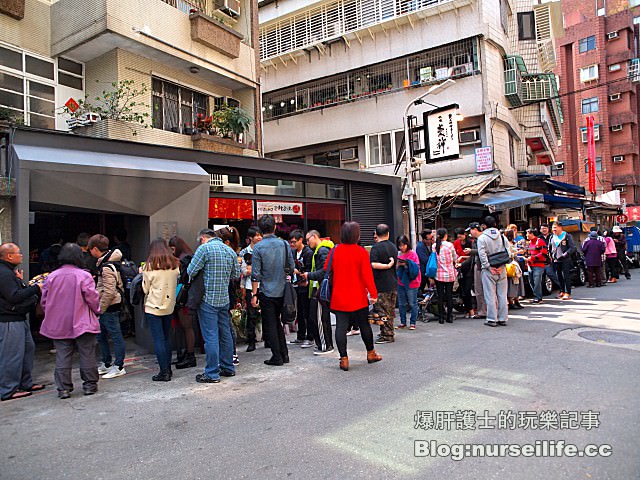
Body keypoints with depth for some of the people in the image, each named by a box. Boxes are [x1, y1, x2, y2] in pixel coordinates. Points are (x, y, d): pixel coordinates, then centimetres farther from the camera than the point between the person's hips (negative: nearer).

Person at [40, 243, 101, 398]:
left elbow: (44, 301, 6)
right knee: (87, 355, 8)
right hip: (82, 324, -3)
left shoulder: (51, 277, 0)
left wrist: (52, 315, 20)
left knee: (62, 357, 9)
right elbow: (92, 298, -12)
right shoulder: (84, 276, -13)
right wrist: (97, 311, 7)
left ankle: (64, 388, 12)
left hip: (58, 325, 3)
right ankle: (90, 385, 15)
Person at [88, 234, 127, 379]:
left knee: (115, 335, -2)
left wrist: (100, 308, -16)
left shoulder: (107, 267, -21)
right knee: (101, 336, 18)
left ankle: (119, 367, 6)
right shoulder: (105, 262, 11)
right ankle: (106, 364, 30)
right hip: (106, 307, 10)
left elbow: (109, 292, -24)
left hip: (110, 307, -10)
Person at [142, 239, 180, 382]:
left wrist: (143, 273, 12)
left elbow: (146, 288, -2)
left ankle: (164, 372, 0)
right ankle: (168, 368, 20)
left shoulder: (149, 266, -9)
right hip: (169, 306, 4)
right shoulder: (175, 265, 0)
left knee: (158, 339, -1)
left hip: (153, 307, -4)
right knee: (167, 338, 14)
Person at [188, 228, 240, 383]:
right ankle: (228, 367, 24)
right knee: (225, 333, 15)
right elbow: (236, 275, 13)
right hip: (225, 298, 6)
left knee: (210, 336, -2)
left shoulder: (204, 248, -10)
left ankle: (212, 374, 4)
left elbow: (191, 271, -11)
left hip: (208, 299, -6)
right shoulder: (230, 250, 9)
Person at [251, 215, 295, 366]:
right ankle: (284, 354, 22)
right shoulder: (284, 244, -1)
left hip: (267, 292, -4)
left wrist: (254, 294, -6)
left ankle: (277, 357, 10)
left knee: (270, 325, 6)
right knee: (278, 322, 18)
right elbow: (291, 267, 4)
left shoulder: (258, 247, -11)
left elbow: (255, 274, -12)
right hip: (282, 291, 4)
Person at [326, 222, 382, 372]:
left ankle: (343, 358, 2)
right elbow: (367, 275, -12)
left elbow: (327, 270, 5)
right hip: (358, 298, -2)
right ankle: (370, 353, 29)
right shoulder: (361, 252, -10)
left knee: (341, 327, 3)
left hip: (339, 297, 2)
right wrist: (373, 293, -6)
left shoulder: (335, 251, -1)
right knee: (364, 325, 13)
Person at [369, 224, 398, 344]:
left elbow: (374, 265, -24)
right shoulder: (394, 247, 9)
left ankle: (386, 335, 3)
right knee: (391, 310, 15)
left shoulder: (376, 248, -13)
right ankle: (390, 333, 24)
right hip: (393, 283, 7)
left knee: (383, 311, -1)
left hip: (381, 285, -7)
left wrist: (387, 266, -15)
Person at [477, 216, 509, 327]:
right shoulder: (502, 236, 6)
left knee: (490, 295, 0)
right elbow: (508, 252, 2)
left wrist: (489, 267, -10)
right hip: (501, 270, 4)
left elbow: (482, 254, -15)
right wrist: (501, 266, -2)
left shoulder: (482, 238, -6)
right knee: (502, 294, 9)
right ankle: (503, 319, 14)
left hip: (488, 270, -4)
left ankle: (492, 319, 2)